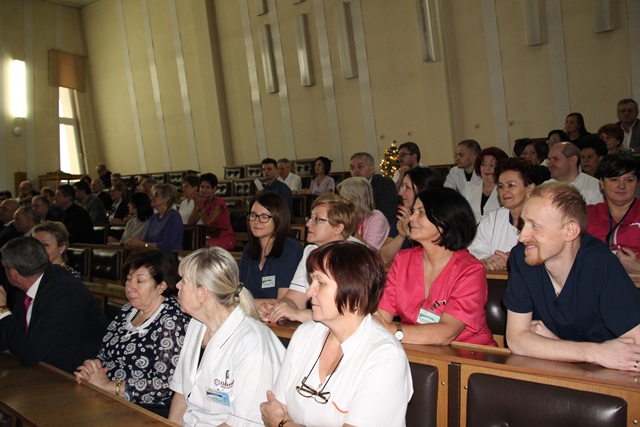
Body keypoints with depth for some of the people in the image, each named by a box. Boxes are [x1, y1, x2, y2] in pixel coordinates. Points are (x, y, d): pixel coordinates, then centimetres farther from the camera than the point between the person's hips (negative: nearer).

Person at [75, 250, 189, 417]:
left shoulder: (171, 322, -12)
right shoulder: (127, 311, 11)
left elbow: (164, 385, -19)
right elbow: (104, 354, 18)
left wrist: (108, 385, -15)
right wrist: (92, 366, -5)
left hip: (148, 412, -7)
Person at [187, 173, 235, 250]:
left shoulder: (218, 203, -14)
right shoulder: (203, 202, 6)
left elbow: (208, 223, -24)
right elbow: (191, 223, -3)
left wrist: (198, 206, -24)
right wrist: (196, 206, -14)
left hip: (225, 239, -6)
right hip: (211, 238, 6)